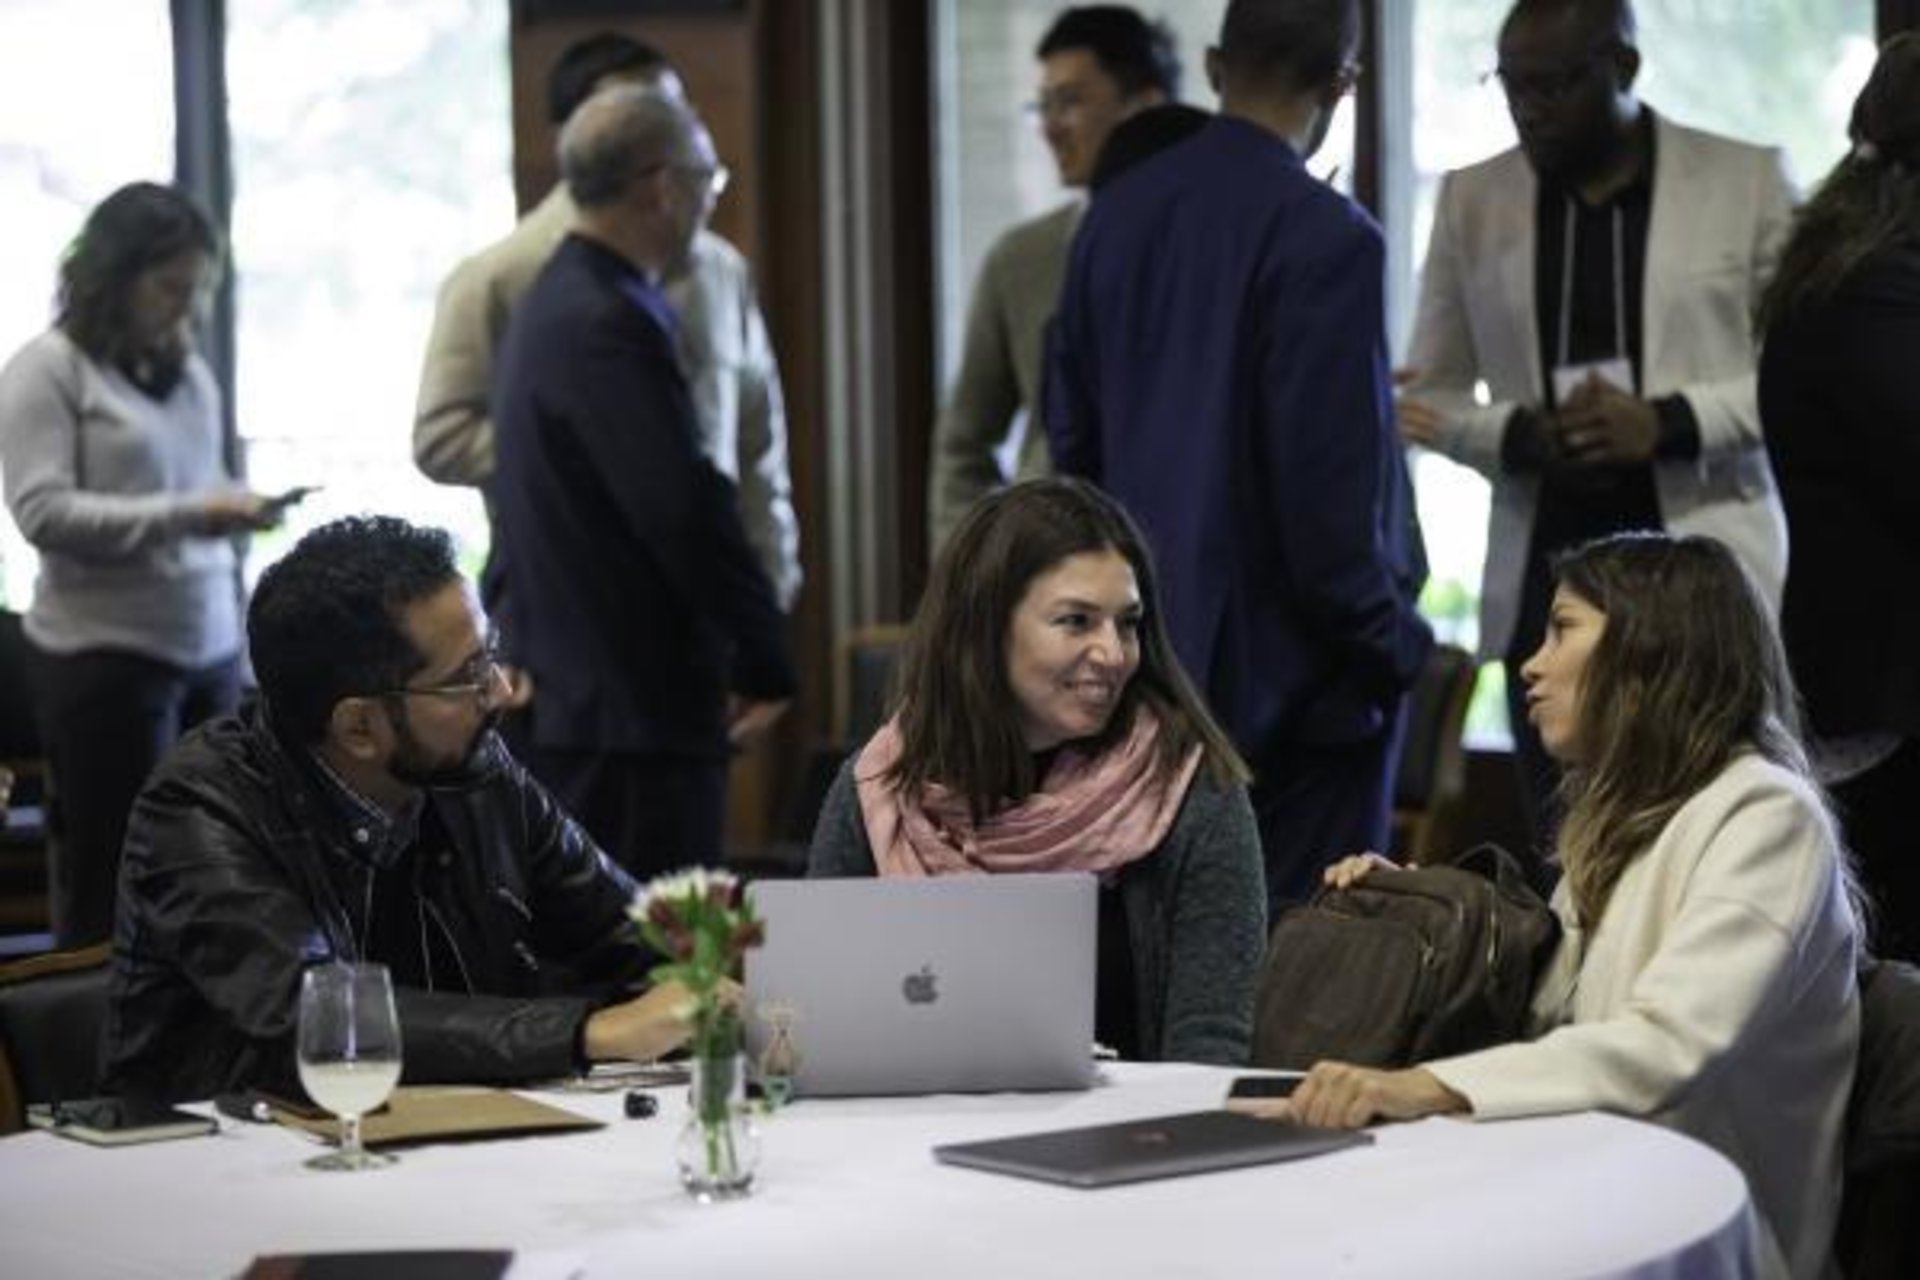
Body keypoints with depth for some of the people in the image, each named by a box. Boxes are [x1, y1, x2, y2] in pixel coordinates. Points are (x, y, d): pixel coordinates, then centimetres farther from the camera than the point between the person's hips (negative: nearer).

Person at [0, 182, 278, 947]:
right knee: (113, 882, 0)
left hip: (208, 647, 6)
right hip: (106, 656, -6)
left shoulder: (189, 372, 14)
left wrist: (236, 511, 3)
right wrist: (185, 516, -19)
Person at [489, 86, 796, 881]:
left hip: (572, 693, 10)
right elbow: (686, 511, -21)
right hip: (635, 703, -10)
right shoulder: (610, 324, -17)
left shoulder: (561, 302, 15)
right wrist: (765, 662, -10)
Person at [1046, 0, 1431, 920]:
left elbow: (1072, 434, 11)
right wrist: (1391, 643, -6)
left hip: (1155, 653, 7)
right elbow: (1328, 485, -19)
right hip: (1286, 663, -7)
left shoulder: (1116, 216, 4)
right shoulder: (1324, 238, -17)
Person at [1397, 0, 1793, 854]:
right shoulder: (1471, 200, 9)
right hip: (1546, 579, 2)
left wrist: (1667, 422, -15)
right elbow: (1428, 395, 13)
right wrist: (1516, 436, -9)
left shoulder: (1748, 182, 1)